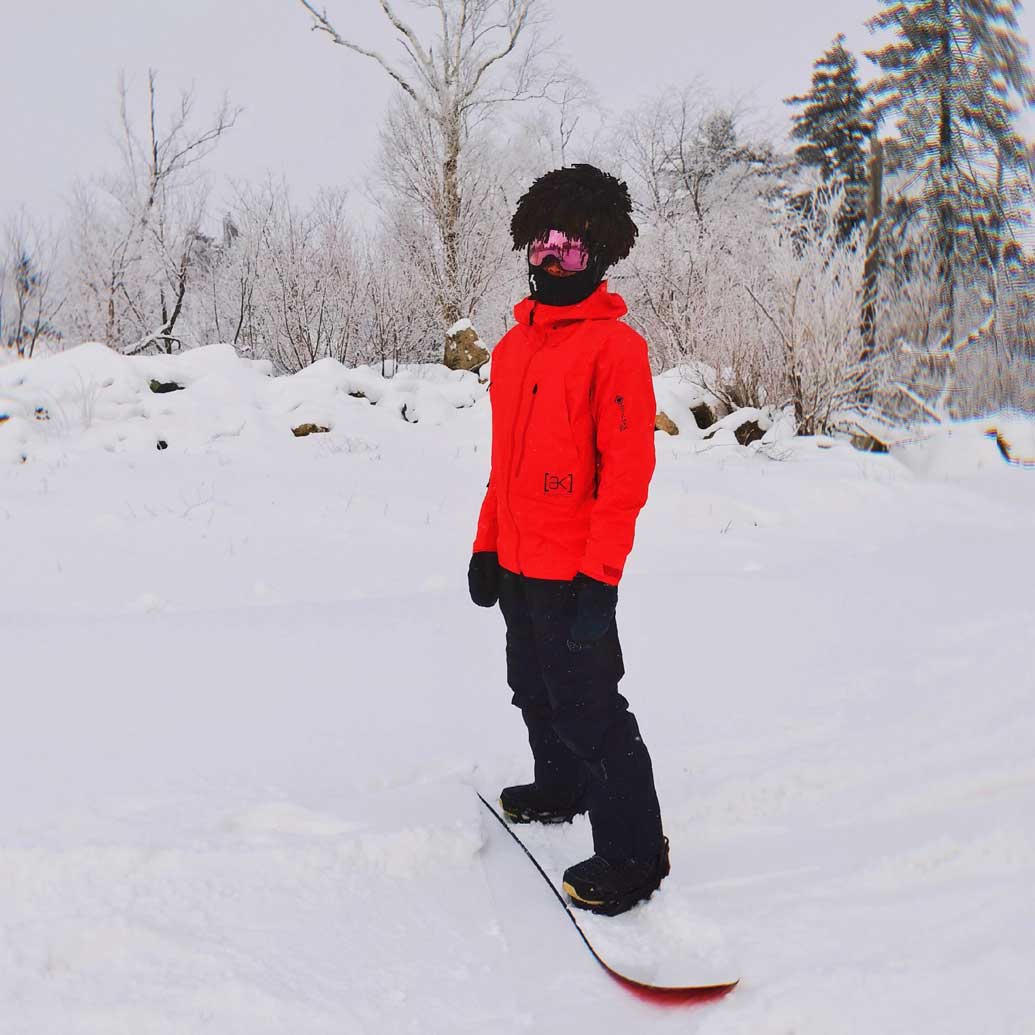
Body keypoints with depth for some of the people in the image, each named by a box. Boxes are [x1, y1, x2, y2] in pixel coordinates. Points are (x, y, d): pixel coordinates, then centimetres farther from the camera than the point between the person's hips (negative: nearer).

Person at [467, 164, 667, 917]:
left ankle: (632, 854, 10)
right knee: (536, 692, 22)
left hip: (574, 573, -8)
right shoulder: (513, 346, 11)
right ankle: (561, 788, 44)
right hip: (518, 564, 8)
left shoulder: (614, 346, -13)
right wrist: (487, 544, 16)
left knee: (589, 710, -3)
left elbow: (628, 467, -17)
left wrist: (600, 577, -20)